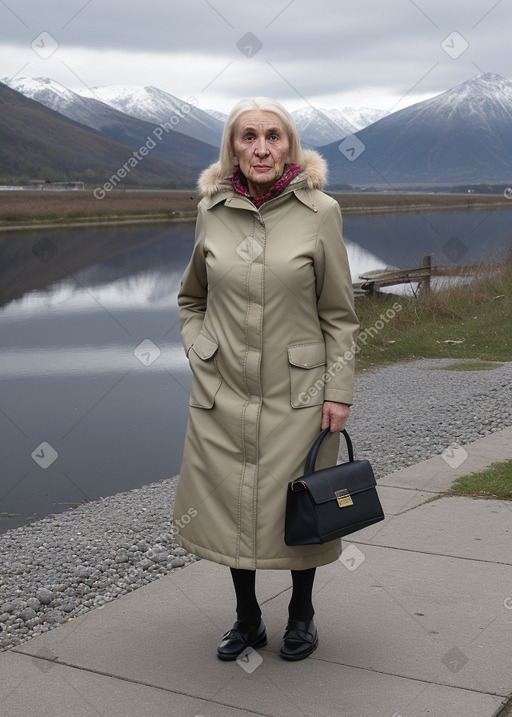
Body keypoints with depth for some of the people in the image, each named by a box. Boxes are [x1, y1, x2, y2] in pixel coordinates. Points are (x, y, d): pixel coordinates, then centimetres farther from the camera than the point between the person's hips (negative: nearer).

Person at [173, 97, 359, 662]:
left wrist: (339, 392, -6)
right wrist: (199, 352, 3)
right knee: (231, 507, 10)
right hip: (222, 393, 2)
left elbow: (338, 314, -3)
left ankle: (301, 614, 33)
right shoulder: (211, 211, 1)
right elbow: (190, 299, 16)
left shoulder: (320, 212, -6)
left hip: (297, 393, -2)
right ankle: (247, 619, 31)